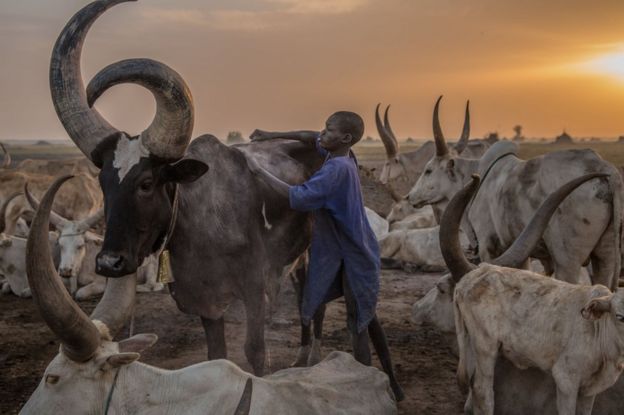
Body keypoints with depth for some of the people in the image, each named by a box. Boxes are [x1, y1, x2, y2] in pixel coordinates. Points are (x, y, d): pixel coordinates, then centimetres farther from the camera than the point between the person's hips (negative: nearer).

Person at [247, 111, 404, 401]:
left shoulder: (337, 169, -25)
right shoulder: (341, 156, 2)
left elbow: (298, 198, -33)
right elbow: (312, 138, 19)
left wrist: (259, 171, -27)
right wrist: (272, 136, 12)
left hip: (353, 257, -10)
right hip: (350, 253, 10)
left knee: (357, 322, -4)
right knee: (366, 317, 17)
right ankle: (389, 381, 28)